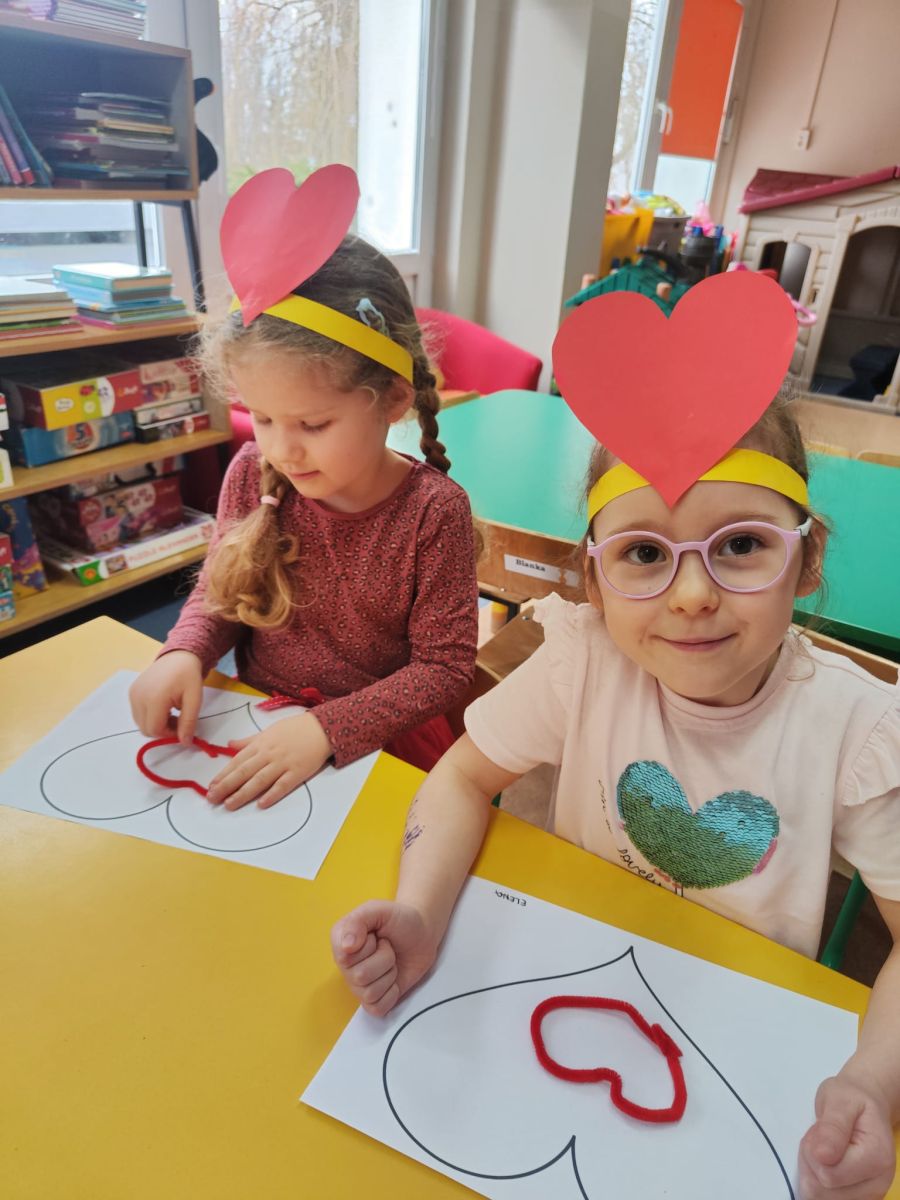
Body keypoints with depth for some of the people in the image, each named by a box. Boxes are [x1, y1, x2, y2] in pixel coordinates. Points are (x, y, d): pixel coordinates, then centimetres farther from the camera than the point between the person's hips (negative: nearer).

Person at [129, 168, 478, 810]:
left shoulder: (434, 510, -17)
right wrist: (185, 653, -11)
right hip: (252, 725, 3)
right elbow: (219, 591, 10)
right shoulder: (254, 473, -5)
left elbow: (446, 665, -12)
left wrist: (327, 729, -22)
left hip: (378, 741, -3)